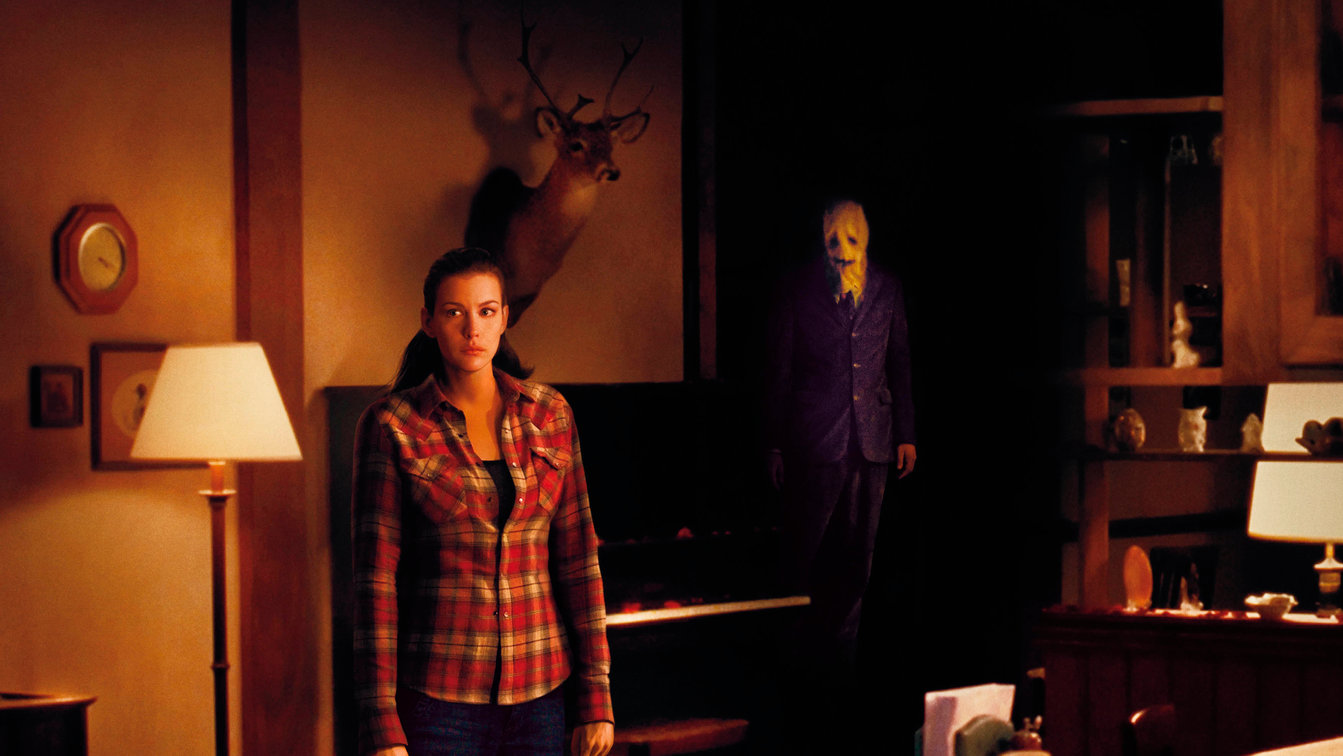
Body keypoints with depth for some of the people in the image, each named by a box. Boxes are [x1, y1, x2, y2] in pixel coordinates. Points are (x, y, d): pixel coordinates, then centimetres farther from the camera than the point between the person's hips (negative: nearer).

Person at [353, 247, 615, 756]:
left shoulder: (548, 414, 6)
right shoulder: (391, 425, -4)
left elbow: (577, 559, 7)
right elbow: (375, 578, -6)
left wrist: (596, 700, 4)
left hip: (537, 691, 3)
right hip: (437, 696, -3)